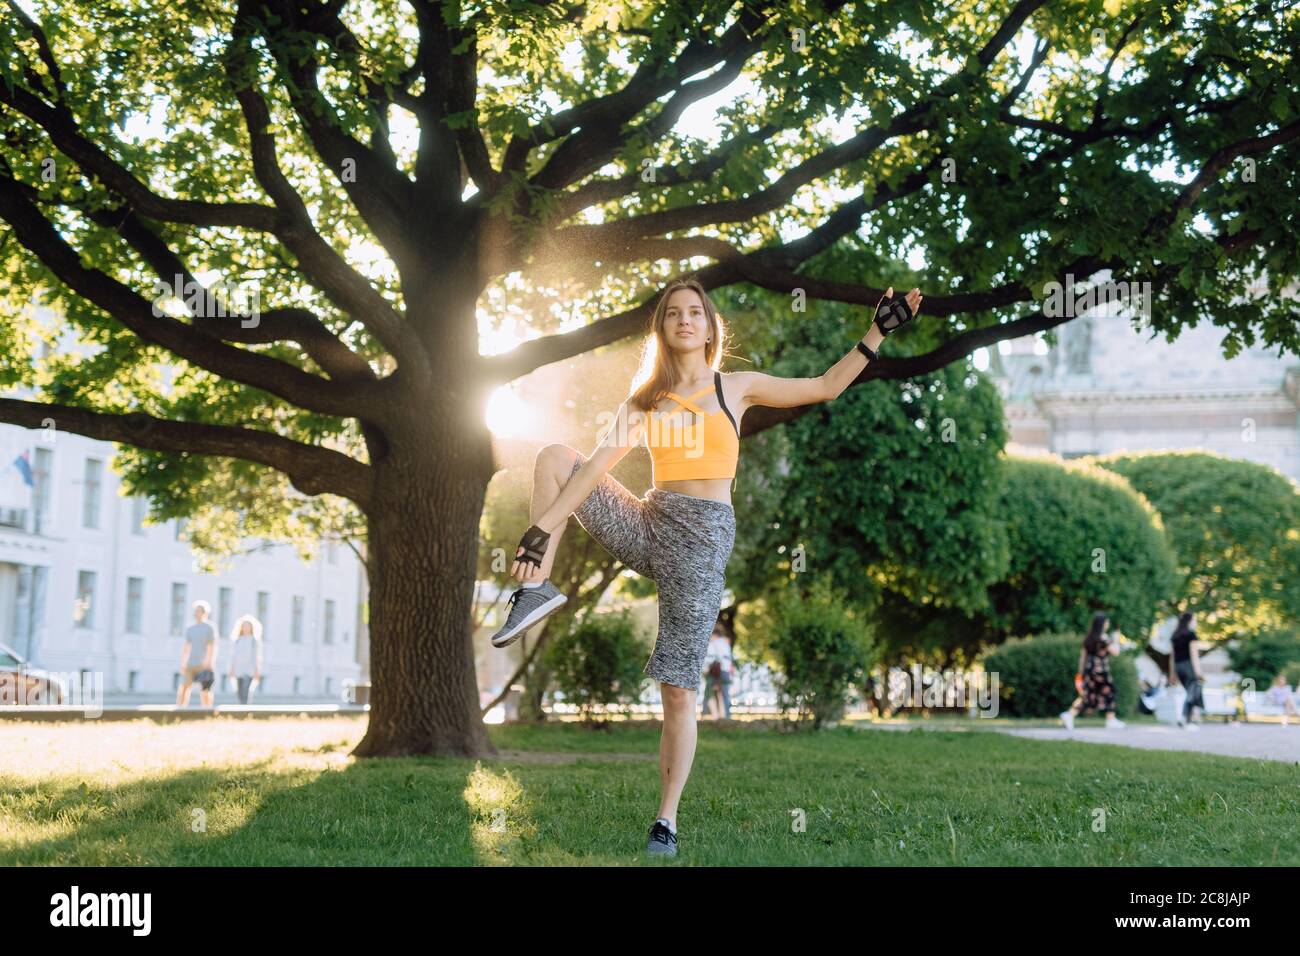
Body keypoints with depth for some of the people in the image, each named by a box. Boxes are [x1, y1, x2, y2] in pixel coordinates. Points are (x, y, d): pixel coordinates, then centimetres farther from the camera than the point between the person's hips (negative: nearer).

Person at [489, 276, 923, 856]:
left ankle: (667, 822, 3)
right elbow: (599, 465, -2)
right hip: (648, 525, 3)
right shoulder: (644, 401, 9)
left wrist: (878, 332, 6)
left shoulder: (736, 388, 6)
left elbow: (826, 386, 12)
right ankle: (538, 587, -9)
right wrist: (541, 530, -13)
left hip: (703, 535, -3)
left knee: (679, 690, -6)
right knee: (555, 458, -9)